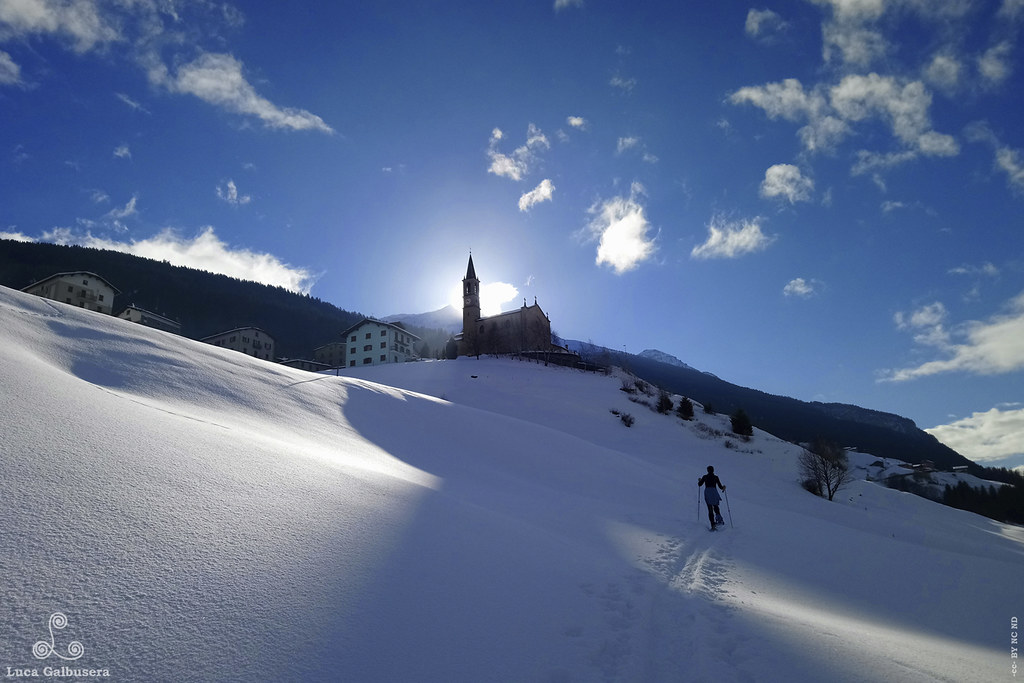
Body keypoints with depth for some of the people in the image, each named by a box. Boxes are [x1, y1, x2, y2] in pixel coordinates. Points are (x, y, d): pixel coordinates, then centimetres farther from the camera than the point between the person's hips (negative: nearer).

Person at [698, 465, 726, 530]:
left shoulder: (705, 477, 4)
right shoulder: (716, 477, 5)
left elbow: (699, 484, 10)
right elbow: (720, 486, 5)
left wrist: (699, 480, 31)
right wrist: (723, 487, 27)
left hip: (707, 492, 0)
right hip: (714, 492, 0)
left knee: (710, 509, 2)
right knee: (716, 507, 17)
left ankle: (713, 524, -9)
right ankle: (719, 519, -8)